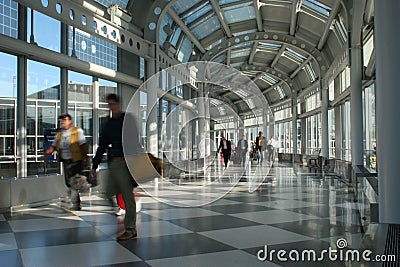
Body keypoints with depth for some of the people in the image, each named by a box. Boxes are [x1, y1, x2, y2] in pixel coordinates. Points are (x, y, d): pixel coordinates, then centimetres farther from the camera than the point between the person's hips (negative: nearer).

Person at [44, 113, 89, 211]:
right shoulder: (59, 133, 14)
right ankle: (77, 204, 20)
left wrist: (85, 158, -12)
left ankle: (75, 204, 0)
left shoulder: (77, 131, -1)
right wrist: (45, 153, -4)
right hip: (65, 161, 6)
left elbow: (83, 145, -6)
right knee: (68, 183, 9)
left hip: (75, 161, -6)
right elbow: (53, 146, 13)